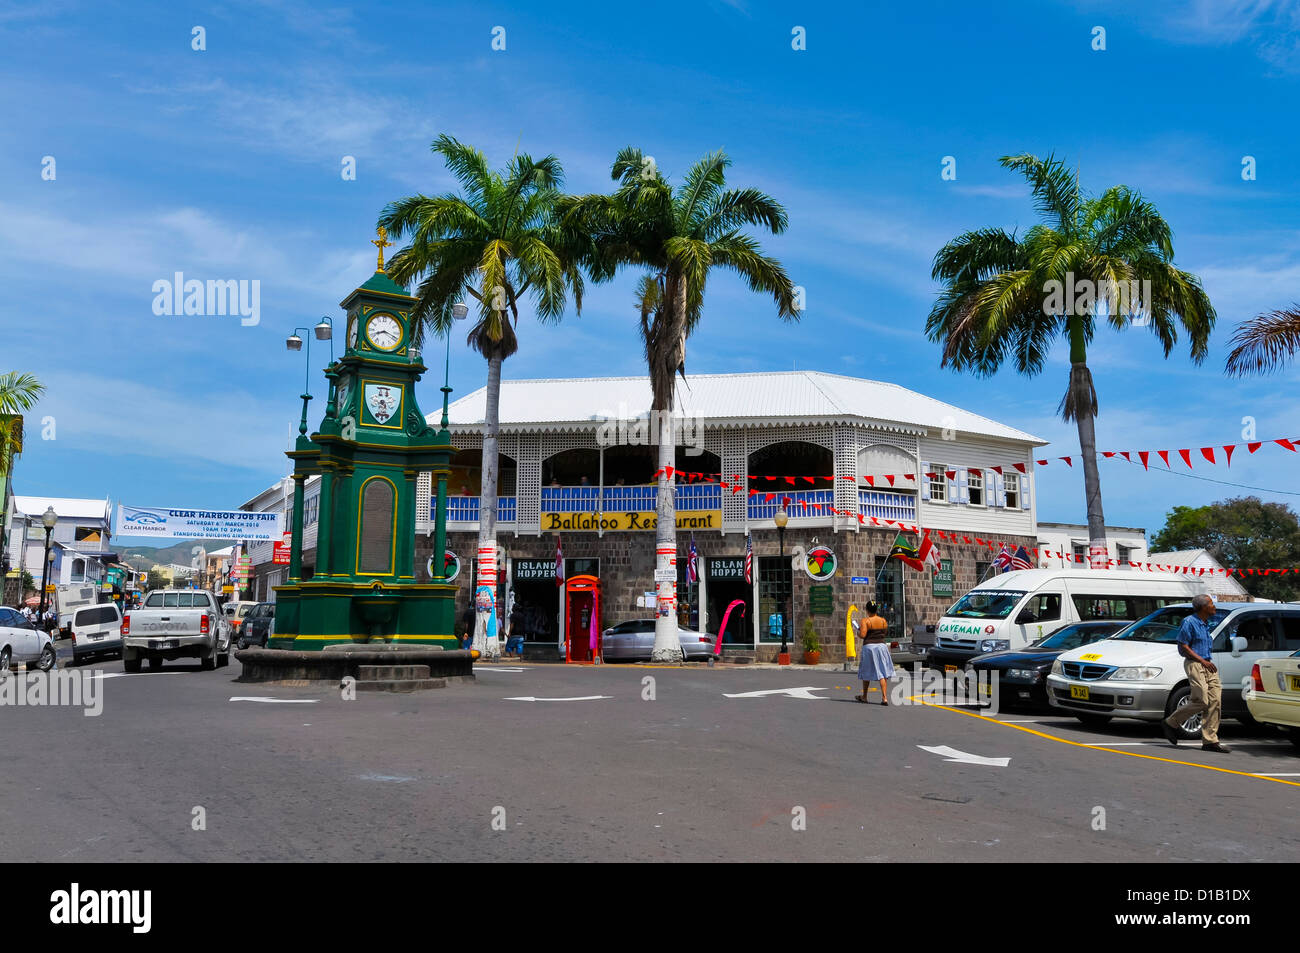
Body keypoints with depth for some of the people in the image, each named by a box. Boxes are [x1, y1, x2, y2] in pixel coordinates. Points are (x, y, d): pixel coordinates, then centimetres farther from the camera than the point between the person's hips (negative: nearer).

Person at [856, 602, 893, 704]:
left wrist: (858, 631, 3)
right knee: (883, 673, 2)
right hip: (881, 646, 2)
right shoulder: (883, 620, 2)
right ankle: (884, 698, -9)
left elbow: (862, 635, -18)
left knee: (867, 673, 12)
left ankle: (864, 697, 25)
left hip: (869, 647, -2)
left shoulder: (865, 621, -11)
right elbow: (886, 634, 10)